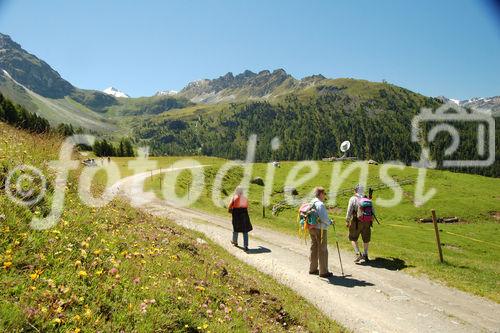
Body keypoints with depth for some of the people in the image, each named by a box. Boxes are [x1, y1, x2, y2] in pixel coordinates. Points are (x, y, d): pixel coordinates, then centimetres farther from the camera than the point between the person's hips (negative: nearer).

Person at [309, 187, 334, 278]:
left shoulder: (311, 203, 9)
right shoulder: (320, 204, -18)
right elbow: (323, 218, -23)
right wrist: (330, 222, -6)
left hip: (312, 228, 9)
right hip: (320, 229, -9)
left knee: (314, 248, 18)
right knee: (322, 250, 0)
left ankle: (312, 269, 28)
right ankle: (323, 272, 6)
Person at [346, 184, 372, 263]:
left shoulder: (353, 199, -7)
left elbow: (349, 211, -11)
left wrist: (347, 221, -3)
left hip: (356, 222, -4)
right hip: (367, 222, 4)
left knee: (353, 238, 11)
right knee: (366, 239, 18)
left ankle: (358, 254, -2)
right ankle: (365, 255, 26)